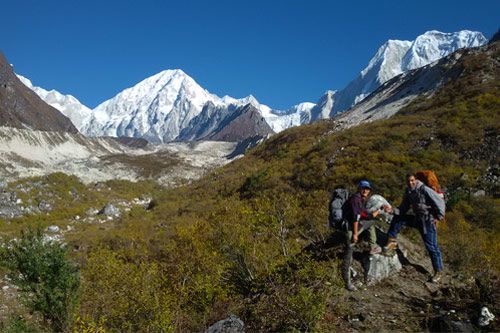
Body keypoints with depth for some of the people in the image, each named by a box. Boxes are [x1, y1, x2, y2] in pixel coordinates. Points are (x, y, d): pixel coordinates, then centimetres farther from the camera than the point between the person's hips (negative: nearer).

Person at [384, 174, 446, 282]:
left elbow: (439, 201, -16)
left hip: (428, 221, -7)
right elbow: (404, 206, 18)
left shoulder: (424, 190, -18)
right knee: (397, 218, 2)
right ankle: (392, 241, 6)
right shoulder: (408, 192, 5)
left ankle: (438, 272, 9)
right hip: (417, 219, 7)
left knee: (431, 247, -3)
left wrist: (439, 216, -14)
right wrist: (398, 214, 7)